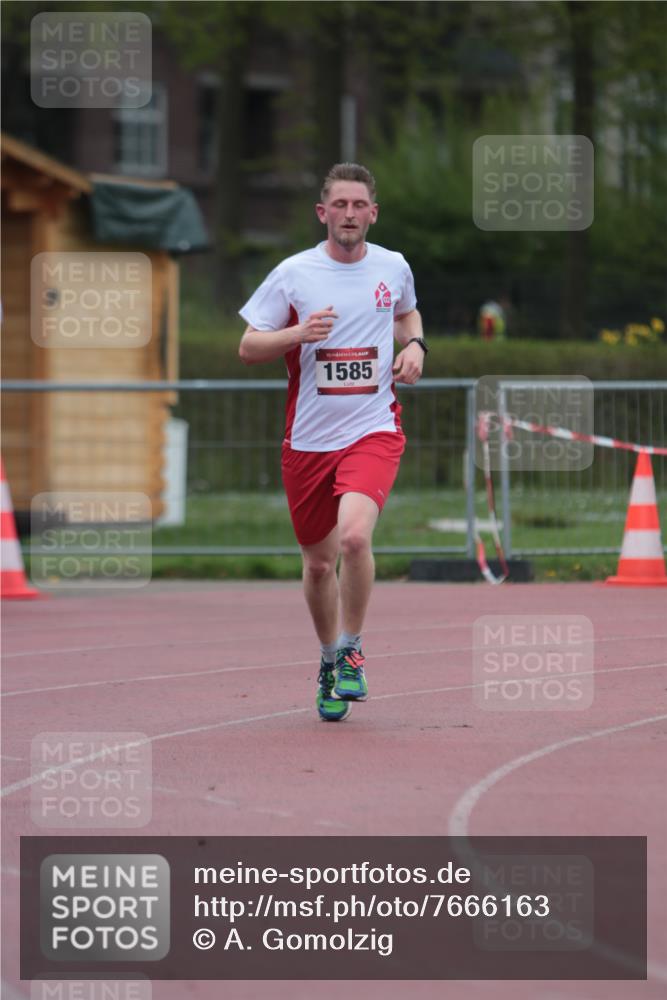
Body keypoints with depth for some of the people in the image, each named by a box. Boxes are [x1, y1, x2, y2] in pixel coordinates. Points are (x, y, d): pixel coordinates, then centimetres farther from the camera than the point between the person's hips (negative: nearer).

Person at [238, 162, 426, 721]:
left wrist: (414, 346, 6)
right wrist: (299, 333, -17)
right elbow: (248, 348, 0)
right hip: (308, 438, 1)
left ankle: (352, 652, -5)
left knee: (355, 535, -25)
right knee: (319, 562, 9)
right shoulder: (293, 274, -2)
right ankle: (330, 658, 34)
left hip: (373, 429, -1)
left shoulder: (393, 267, 5)